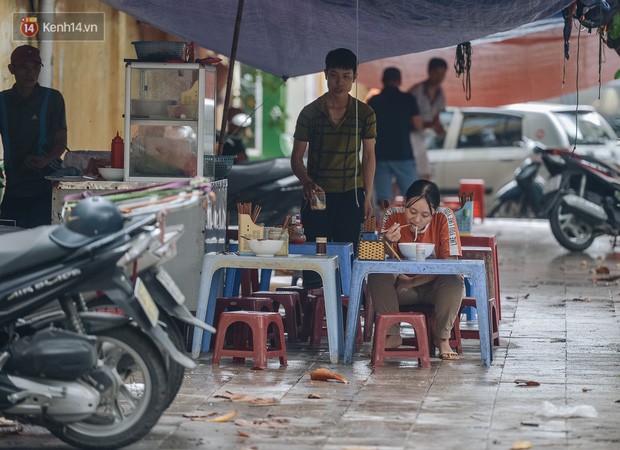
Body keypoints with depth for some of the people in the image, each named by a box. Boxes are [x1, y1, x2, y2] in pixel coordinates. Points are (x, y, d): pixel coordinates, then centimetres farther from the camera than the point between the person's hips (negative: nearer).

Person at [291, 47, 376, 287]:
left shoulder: (364, 114, 1)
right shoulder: (310, 112, -1)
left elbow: (368, 156, 7)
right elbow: (297, 157, 1)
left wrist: (367, 197, 3)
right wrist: (307, 183, -18)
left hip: (351, 194, 0)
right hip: (317, 193, 0)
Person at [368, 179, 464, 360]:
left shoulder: (444, 217, -17)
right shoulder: (392, 215, -12)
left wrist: (413, 281, -24)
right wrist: (389, 242, -33)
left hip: (435, 286, -2)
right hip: (402, 287, 2)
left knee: (454, 280, -33)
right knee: (377, 275, -27)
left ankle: (442, 337, -13)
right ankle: (392, 335, -16)